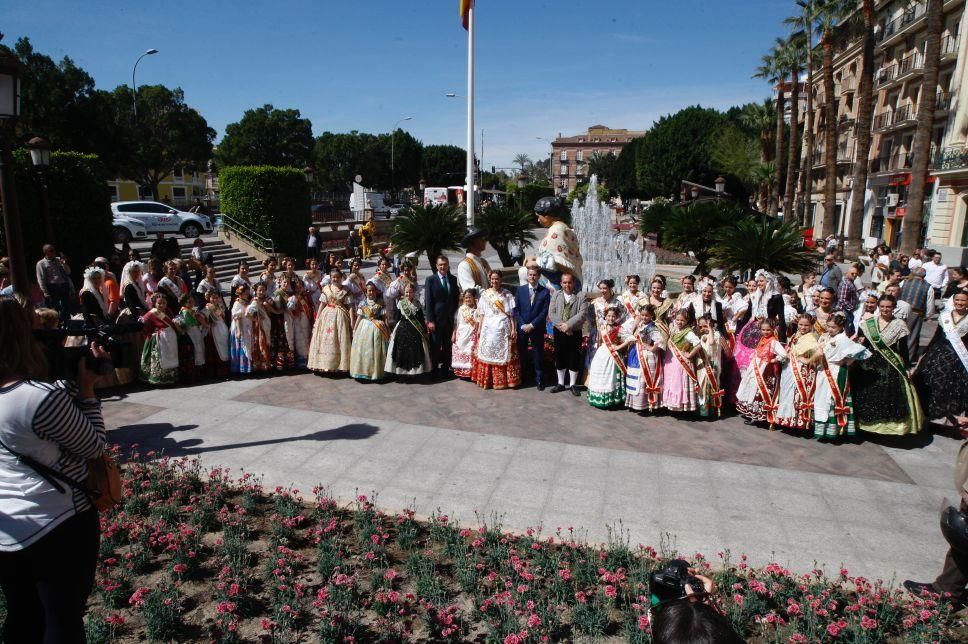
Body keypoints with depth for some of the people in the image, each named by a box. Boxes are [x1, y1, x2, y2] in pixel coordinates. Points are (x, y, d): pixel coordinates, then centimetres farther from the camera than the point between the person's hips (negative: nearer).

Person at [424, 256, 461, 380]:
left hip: (450, 318, 4)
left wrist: (455, 315, 4)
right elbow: (428, 302, -7)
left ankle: (445, 369, 19)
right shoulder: (430, 280, -4)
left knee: (447, 345, 9)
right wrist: (430, 320, -12)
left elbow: (457, 299, 13)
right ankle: (434, 371, 14)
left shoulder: (453, 279, 8)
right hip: (436, 318, -3)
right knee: (435, 346, 3)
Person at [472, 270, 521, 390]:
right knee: (487, 352, 1)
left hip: (503, 328, -1)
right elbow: (482, 313, 8)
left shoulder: (507, 295, 4)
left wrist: (513, 329, -2)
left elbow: (511, 314, 3)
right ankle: (487, 379, 10)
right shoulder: (485, 294, 7)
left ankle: (504, 379, 10)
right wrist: (479, 328, 3)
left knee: (504, 353, 1)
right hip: (489, 328, 1)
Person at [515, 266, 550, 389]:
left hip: (537, 328, -1)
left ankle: (539, 380, 12)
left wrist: (532, 325, -13)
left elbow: (544, 312, -7)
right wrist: (522, 325, -9)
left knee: (538, 354, 3)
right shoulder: (520, 289, 3)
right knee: (521, 353, 6)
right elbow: (516, 309, 1)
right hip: (522, 327, 2)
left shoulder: (545, 292, -2)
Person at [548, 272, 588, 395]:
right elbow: (551, 313, -3)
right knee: (560, 358, 9)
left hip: (575, 333, -2)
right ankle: (561, 384, 21)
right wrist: (562, 326, -15)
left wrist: (568, 324, -20)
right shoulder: (556, 295, 6)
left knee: (574, 358, 2)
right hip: (559, 332, 2)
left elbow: (583, 314, -12)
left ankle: (573, 384, 14)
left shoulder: (580, 297, 0)